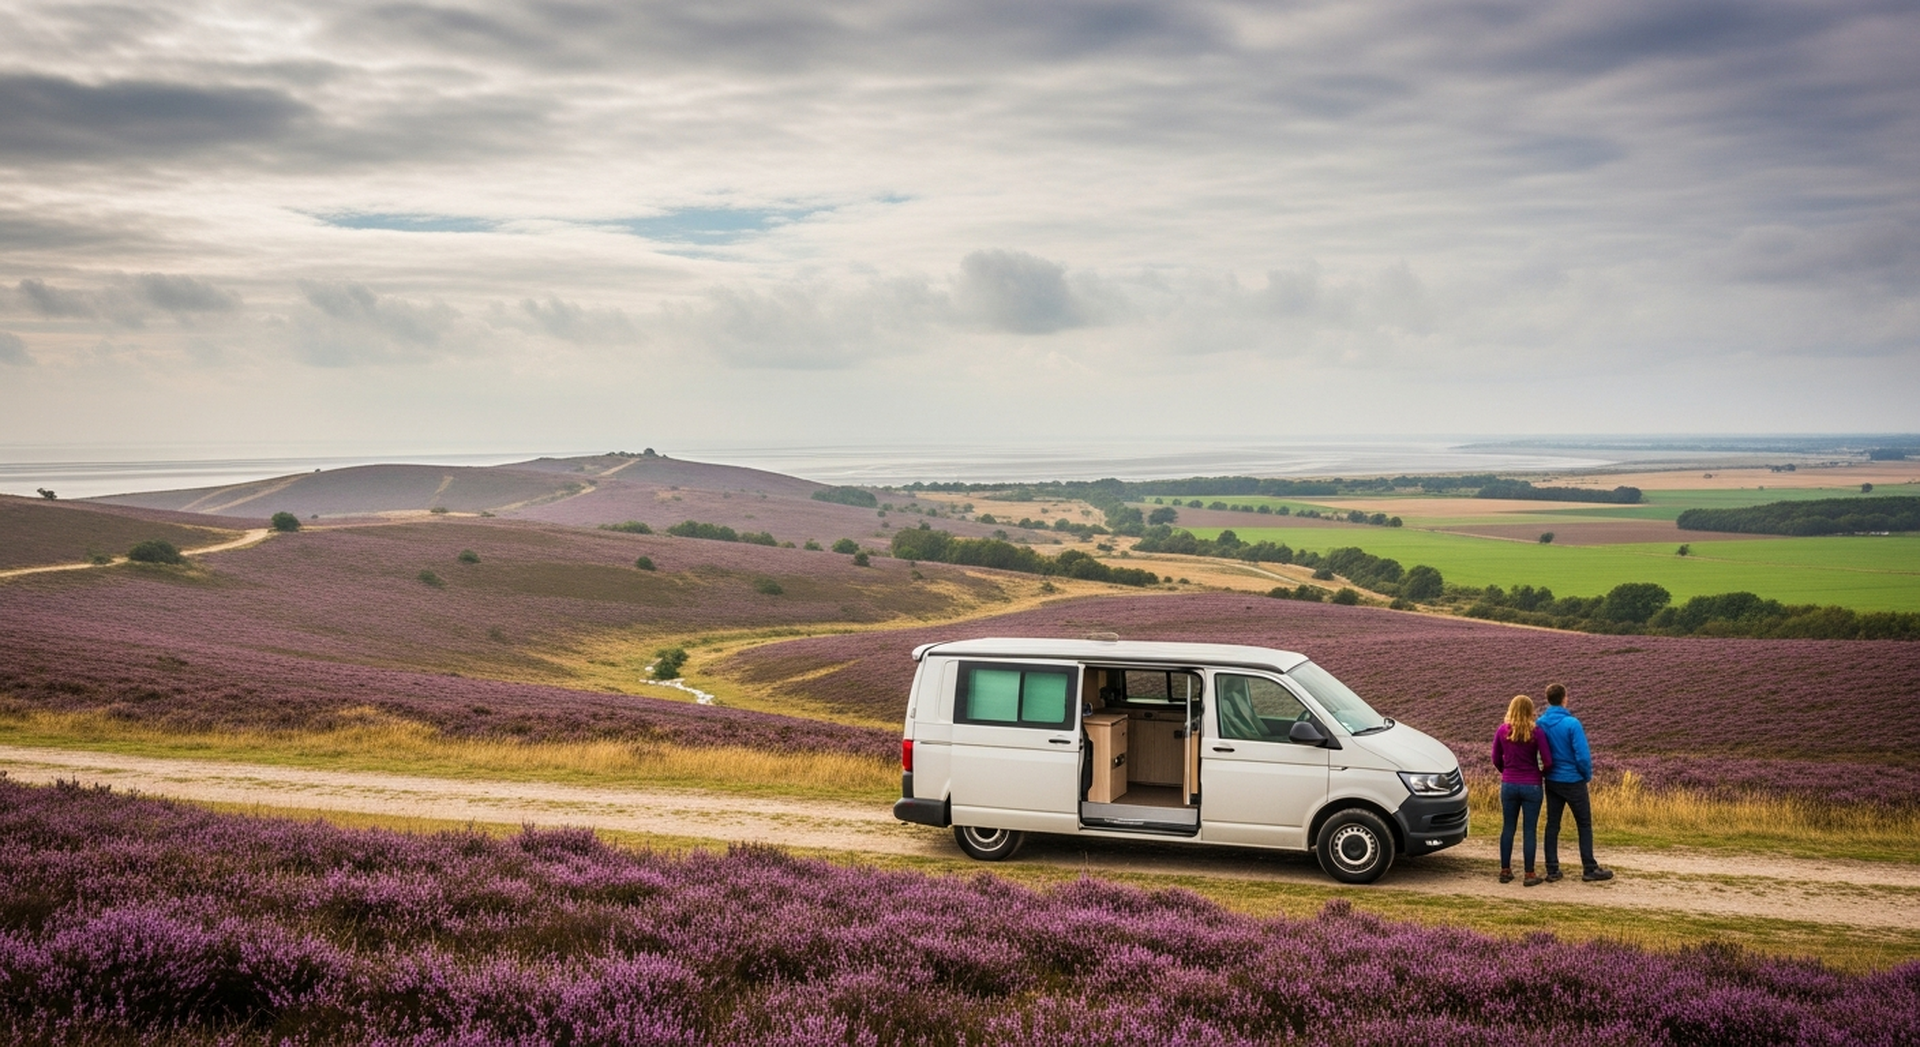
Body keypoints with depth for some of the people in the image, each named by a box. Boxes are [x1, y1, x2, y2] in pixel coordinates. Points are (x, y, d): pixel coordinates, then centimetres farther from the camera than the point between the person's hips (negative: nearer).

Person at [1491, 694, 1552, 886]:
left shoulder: (1502, 731, -4)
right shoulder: (1535, 733, -11)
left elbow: (1496, 759, 3)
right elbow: (1548, 762, -11)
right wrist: (1541, 772, 11)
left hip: (1508, 785, 2)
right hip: (1531, 786, -2)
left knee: (1508, 828, 11)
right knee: (1529, 830, 4)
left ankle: (1505, 871, 17)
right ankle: (1529, 875, 8)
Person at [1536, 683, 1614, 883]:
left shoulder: (1540, 724, -4)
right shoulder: (1571, 723, -19)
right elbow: (1583, 755, -18)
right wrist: (1587, 776, -1)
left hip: (1551, 781, 5)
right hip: (1573, 781, -5)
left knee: (1552, 825, 10)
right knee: (1584, 825, 7)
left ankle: (1552, 870, 11)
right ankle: (1589, 869, 11)